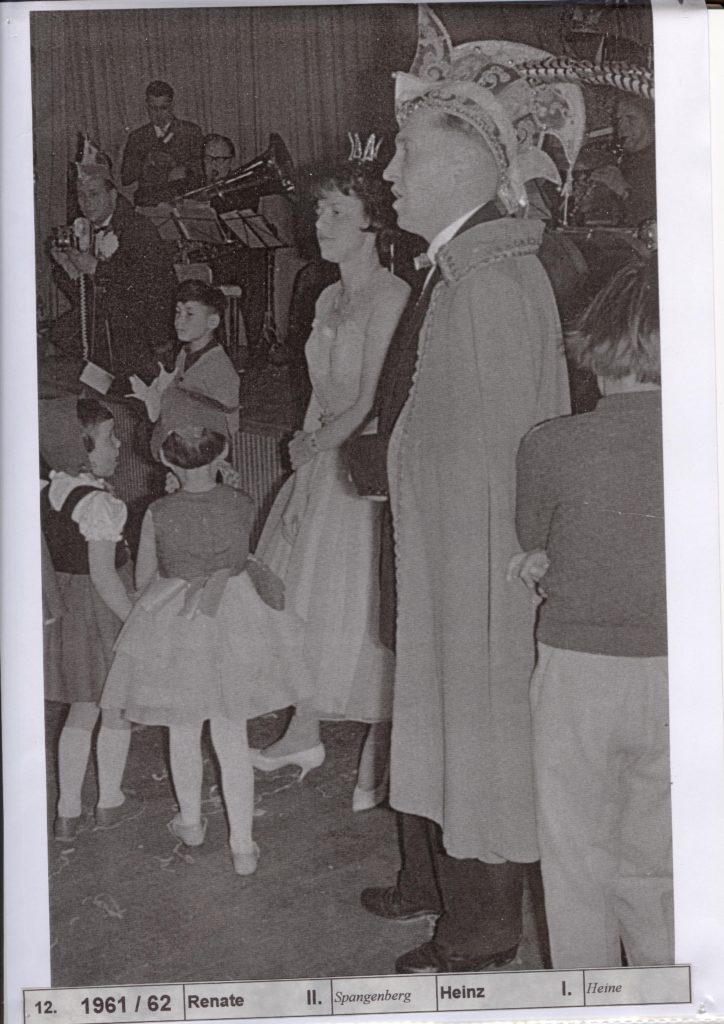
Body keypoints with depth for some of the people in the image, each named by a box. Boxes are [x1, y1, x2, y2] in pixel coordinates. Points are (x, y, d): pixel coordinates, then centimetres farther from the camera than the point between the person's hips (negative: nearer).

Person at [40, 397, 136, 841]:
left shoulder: (48, 493, 1)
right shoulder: (98, 503, -23)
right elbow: (103, 574, -24)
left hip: (67, 603, 7)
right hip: (104, 608, -7)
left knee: (81, 712, 18)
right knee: (117, 709, 13)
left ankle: (68, 811, 23)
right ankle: (110, 800, 28)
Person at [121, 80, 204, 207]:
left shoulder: (191, 131, 11)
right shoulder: (137, 137, 14)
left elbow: (201, 170, 5)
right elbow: (125, 180, 8)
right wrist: (148, 162, -8)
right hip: (146, 204, 0)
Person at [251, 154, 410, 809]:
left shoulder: (390, 296, -13)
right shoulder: (329, 299, 13)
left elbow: (371, 404, -16)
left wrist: (314, 444, -5)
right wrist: (301, 481, 6)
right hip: (322, 465, 8)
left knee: (366, 609, -1)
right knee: (306, 598, 14)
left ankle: (377, 757, 15)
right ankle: (305, 733, 30)